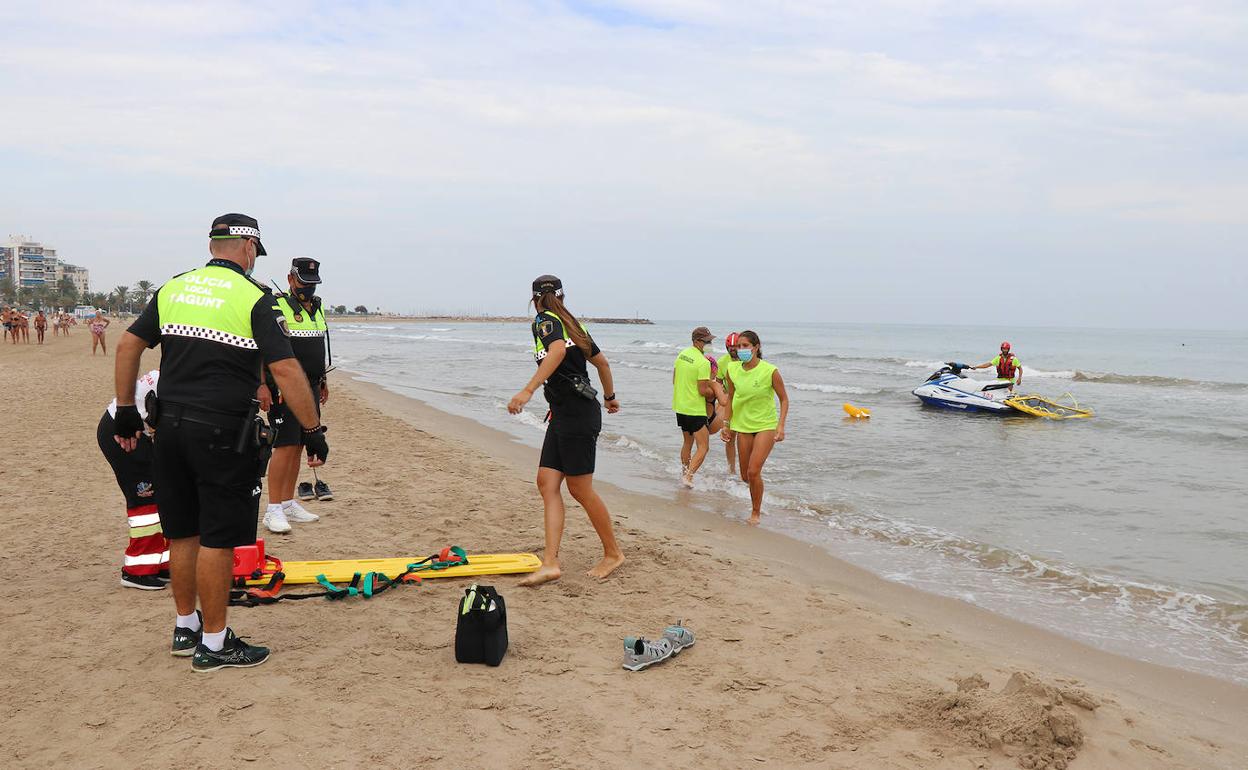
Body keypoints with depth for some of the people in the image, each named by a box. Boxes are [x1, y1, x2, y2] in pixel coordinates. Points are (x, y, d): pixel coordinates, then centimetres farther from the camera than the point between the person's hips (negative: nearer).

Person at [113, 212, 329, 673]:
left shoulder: (173, 289, 10)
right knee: (217, 539, 1)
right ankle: (214, 644, 10)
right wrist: (313, 432, -12)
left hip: (170, 427, 7)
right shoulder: (253, 298, -9)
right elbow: (285, 370, -16)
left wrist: (126, 411, 16)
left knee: (183, 533, 17)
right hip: (222, 433, -6)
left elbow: (128, 346, 10)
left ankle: (185, 629, 31)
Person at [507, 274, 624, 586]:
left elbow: (558, 350, -30)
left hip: (576, 415, -9)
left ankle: (613, 553, 16)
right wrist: (610, 396, 44)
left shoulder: (544, 321, -7)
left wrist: (528, 391, -38)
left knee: (580, 489, 1)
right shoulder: (573, 324, 17)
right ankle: (550, 562, -1)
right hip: (563, 417, 9)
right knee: (547, 482, 3)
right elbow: (602, 362, 27)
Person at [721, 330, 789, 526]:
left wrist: (781, 426, -15)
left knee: (753, 472, -14)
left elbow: (784, 399, -6)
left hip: (765, 426, -4)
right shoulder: (733, 372, -3)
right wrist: (727, 425, 11)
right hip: (743, 426, 4)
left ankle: (756, 512, 6)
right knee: (745, 476, 8)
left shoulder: (770, 371, -14)